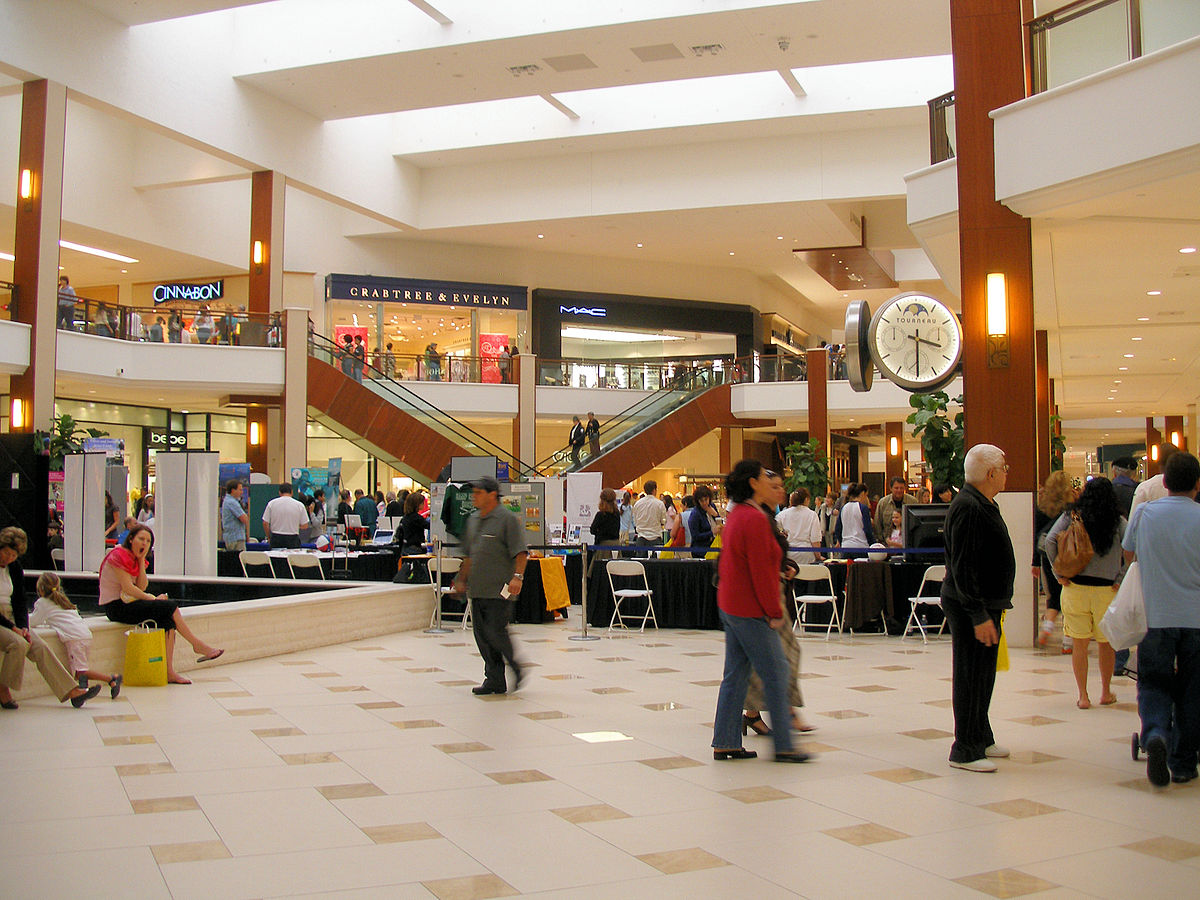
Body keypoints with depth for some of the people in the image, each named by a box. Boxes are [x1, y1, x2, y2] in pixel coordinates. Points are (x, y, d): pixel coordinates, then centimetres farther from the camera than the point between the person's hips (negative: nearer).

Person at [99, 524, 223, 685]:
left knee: (168, 620, -14)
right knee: (170, 607, -16)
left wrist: (142, 560, -2)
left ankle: (169, 672, -20)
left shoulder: (135, 559, 14)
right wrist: (153, 599, -10)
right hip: (115, 607, -8)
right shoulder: (119, 555, -13)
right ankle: (197, 645, -3)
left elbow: (142, 587, 2)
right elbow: (128, 588, -18)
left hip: (126, 603, 8)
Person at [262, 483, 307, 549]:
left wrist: (269, 537, 16)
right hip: (293, 539, -1)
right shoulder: (299, 505, -3)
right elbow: (304, 525, 1)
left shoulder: (271, 503, -1)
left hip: (276, 539, 1)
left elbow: (265, 523, 1)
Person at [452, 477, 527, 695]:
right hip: (477, 590, 8)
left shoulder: (507, 519, -7)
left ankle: (514, 667, 14)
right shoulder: (473, 520, 16)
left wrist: (517, 576, -24)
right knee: (482, 636, 6)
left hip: (499, 590, -7)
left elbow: (520, 552, -13)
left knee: (496, 632, -10)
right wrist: (462, 579, 22)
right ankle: (495, 680, 14)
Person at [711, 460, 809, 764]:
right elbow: (761, 572, -21)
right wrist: (774, 613, -14)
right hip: (751, 611, -10)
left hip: (730, 606, 10)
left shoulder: (736, 515, 12)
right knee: (775, 675, -1)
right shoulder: (755, 519, -19)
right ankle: (783, 746, 6)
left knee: (735, 675, 12)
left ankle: (726, 744, 16)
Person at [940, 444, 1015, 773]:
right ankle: (965, 751, 2)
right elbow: (963, 568, -24)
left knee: (982, 674, 18)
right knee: (971, 677, -5)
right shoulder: (969, 508, -20)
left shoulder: (983, 504, 14)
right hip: (970, 607, -10)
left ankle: (981, 739, 30)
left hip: (985, 603, 10)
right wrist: (979, 615, -26)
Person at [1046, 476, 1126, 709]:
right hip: (1106, 589, 0)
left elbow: (1050, 540, -10)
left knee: (1079, 644, 7)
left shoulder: (1071, 516, 0)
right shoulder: (1118, 522, -1)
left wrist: (1059, 574, -4)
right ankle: (1106, 693, 26)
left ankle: (1083, 696, 8)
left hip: (1075, 587, 0)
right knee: (1105, 643, 16)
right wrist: (1120, 579, -3)